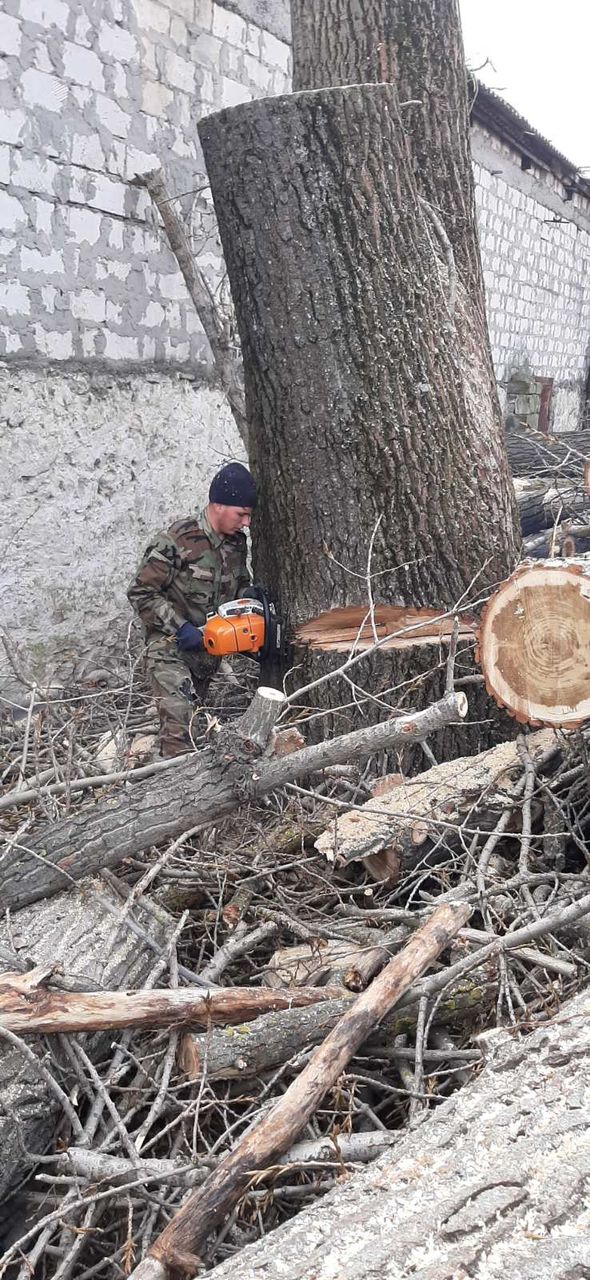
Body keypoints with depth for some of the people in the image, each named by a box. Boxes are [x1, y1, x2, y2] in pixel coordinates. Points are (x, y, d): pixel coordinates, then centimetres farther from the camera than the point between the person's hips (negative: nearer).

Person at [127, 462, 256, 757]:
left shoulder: (237, 543, 1)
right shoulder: (175, 542, -20)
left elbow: (240, 585, 17)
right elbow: (140, 593, -17)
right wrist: (180, 628, -22)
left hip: (207, 652, 7)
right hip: (170, 650, -7)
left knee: (194, 719, 15)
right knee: (179, 722, -19)